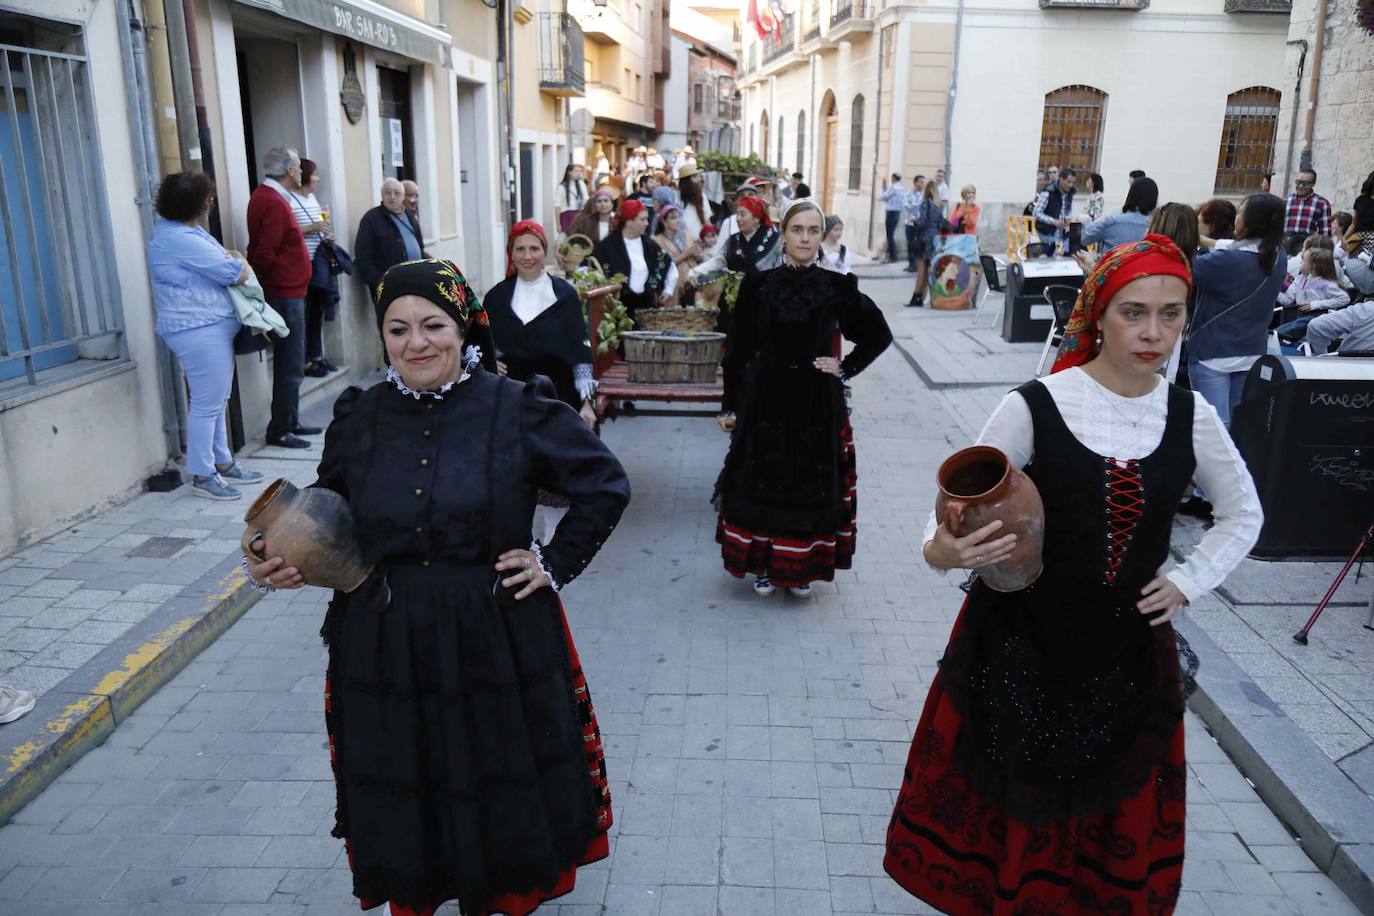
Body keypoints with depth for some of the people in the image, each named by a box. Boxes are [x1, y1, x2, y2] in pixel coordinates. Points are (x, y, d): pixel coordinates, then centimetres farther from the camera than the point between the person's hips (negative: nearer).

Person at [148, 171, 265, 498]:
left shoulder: (181, 231, 15)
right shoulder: (180, 239, -19)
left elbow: (223, 260, 15)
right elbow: (237, 274, -17)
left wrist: (230, 260, -7)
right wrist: (238, 261, 5)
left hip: (210, 328, 11)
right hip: (200, 331, -11)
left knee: (216, 401, 18)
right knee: (207, 404, -4)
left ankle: (223, 462, 28)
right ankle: (203, 475, 4)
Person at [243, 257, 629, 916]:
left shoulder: (517, 409, -9)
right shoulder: (358, 418, 1)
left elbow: (607, 486, -1)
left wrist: (557, 563, -5)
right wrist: (284, 564, -7)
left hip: (498, 643, -2)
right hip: (383, 648, 3)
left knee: (500, 801, 14)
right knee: (398, 806, 16)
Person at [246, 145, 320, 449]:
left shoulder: (265, 195, 13)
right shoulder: (274, 203, -19)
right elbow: (264, 255, -22)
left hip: (285, 293, 10)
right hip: (285, 294, -10)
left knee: (290, 364, 17)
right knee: (290, 367, -3)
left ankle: (290, 422, 27)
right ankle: (279, 431, 4)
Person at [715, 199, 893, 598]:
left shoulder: (837, 287, -2)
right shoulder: (758, 284, -2)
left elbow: (879, 334, 9)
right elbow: (738, 349, 2)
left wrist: (846, 369, -1)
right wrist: (729, 405, 1)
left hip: (818, 403, 0)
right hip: (765, 399, 0)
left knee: (814, 485, 8)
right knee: (761, 482, 7)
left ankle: (802, 567, 25)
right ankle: (763, 564, 24)